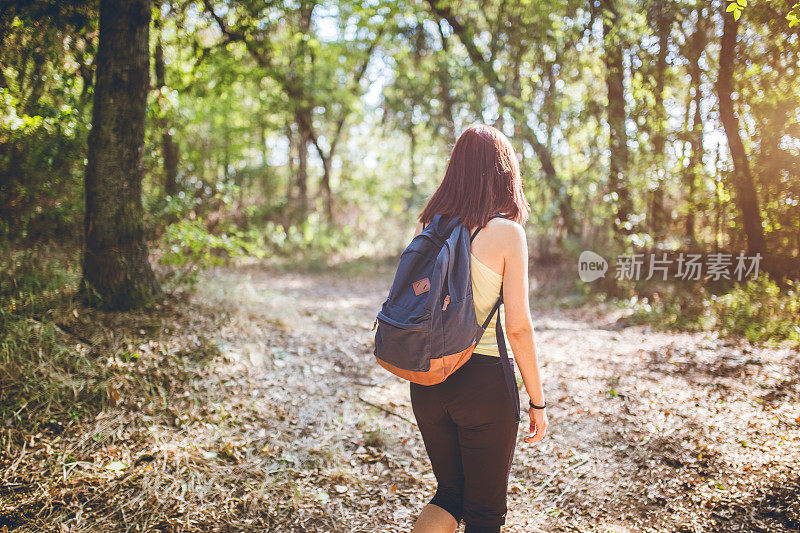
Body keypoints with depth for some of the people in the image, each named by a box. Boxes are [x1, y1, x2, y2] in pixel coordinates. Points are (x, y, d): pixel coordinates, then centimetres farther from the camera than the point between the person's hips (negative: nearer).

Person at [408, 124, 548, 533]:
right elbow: (518, 327, -12)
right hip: (483, 381, -5)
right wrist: (537, 401, -2)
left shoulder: (427, 226, 3)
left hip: (426, 381, 5)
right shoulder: (507, 232, -11)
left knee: (451, 495, 23)